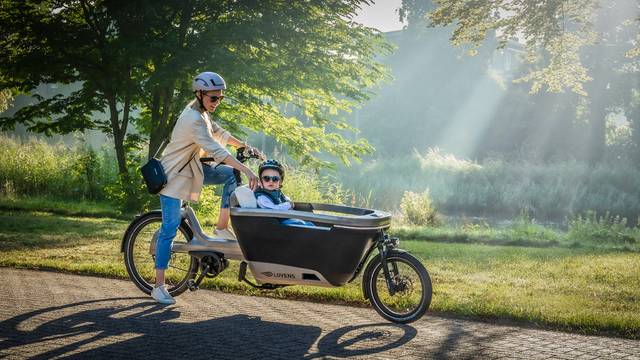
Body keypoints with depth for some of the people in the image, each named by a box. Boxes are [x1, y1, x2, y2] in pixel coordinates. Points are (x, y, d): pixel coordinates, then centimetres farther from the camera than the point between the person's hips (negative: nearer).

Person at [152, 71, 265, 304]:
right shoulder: (193, 119, -26)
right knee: (170, 228, -8)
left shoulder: (200, 112, 4)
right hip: (174, 175, -9)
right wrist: (247, 171, -39)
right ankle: (159, 286, -3)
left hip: (191, 169, 9)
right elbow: (215, 150, -34)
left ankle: (222, 228, 2)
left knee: (231, 174, -4)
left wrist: (247, 147, 6)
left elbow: (219, 133, 16)